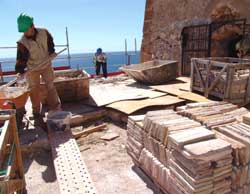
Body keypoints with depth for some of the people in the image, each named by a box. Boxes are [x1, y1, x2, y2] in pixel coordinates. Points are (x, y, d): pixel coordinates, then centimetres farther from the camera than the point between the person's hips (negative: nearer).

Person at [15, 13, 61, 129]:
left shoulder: (44, 33, -12)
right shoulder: (22, 42, -20)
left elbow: (50, 42, 7)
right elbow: (21, 58, -22)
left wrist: (52, 52, -6)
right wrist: (20, 71, -33)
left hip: (46, 65, 2)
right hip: (32, 69, -2)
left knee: (50, 87, 4)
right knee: (34, 90, 1)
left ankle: (56, 109, 17)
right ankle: (37, 115, 12)